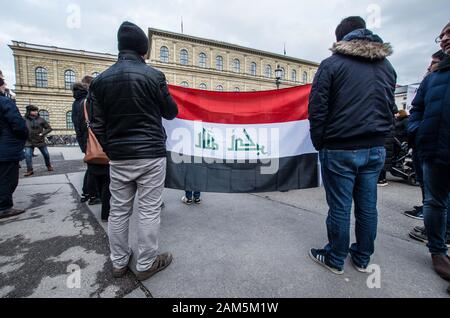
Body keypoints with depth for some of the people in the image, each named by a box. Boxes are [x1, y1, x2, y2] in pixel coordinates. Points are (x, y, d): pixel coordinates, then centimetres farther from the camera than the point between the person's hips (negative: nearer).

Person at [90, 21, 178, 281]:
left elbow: (98, 125, 6)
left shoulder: (101, 80, 6)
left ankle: (119, 263, 30)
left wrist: (111, 150, 17)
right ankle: (146, 264, 19)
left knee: (119, 211, 14)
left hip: (118, 157, 5)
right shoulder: (153, 75, -6)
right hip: (151, 154, -4)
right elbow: (171, 113, 5)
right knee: (149, 211, 6)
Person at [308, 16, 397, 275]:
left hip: (340, 150, -5)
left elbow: (317, 109, -8)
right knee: (368, 207, 14)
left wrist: (319, 144, 0)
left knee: (340, 208, 4)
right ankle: (363, 258, 30)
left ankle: (336, 259, 21)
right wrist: (379, 138, 19)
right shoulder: (386, 65, 15)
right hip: (376, 149, 6)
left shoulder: (332, 64, -3)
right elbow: (391, 108, 16)